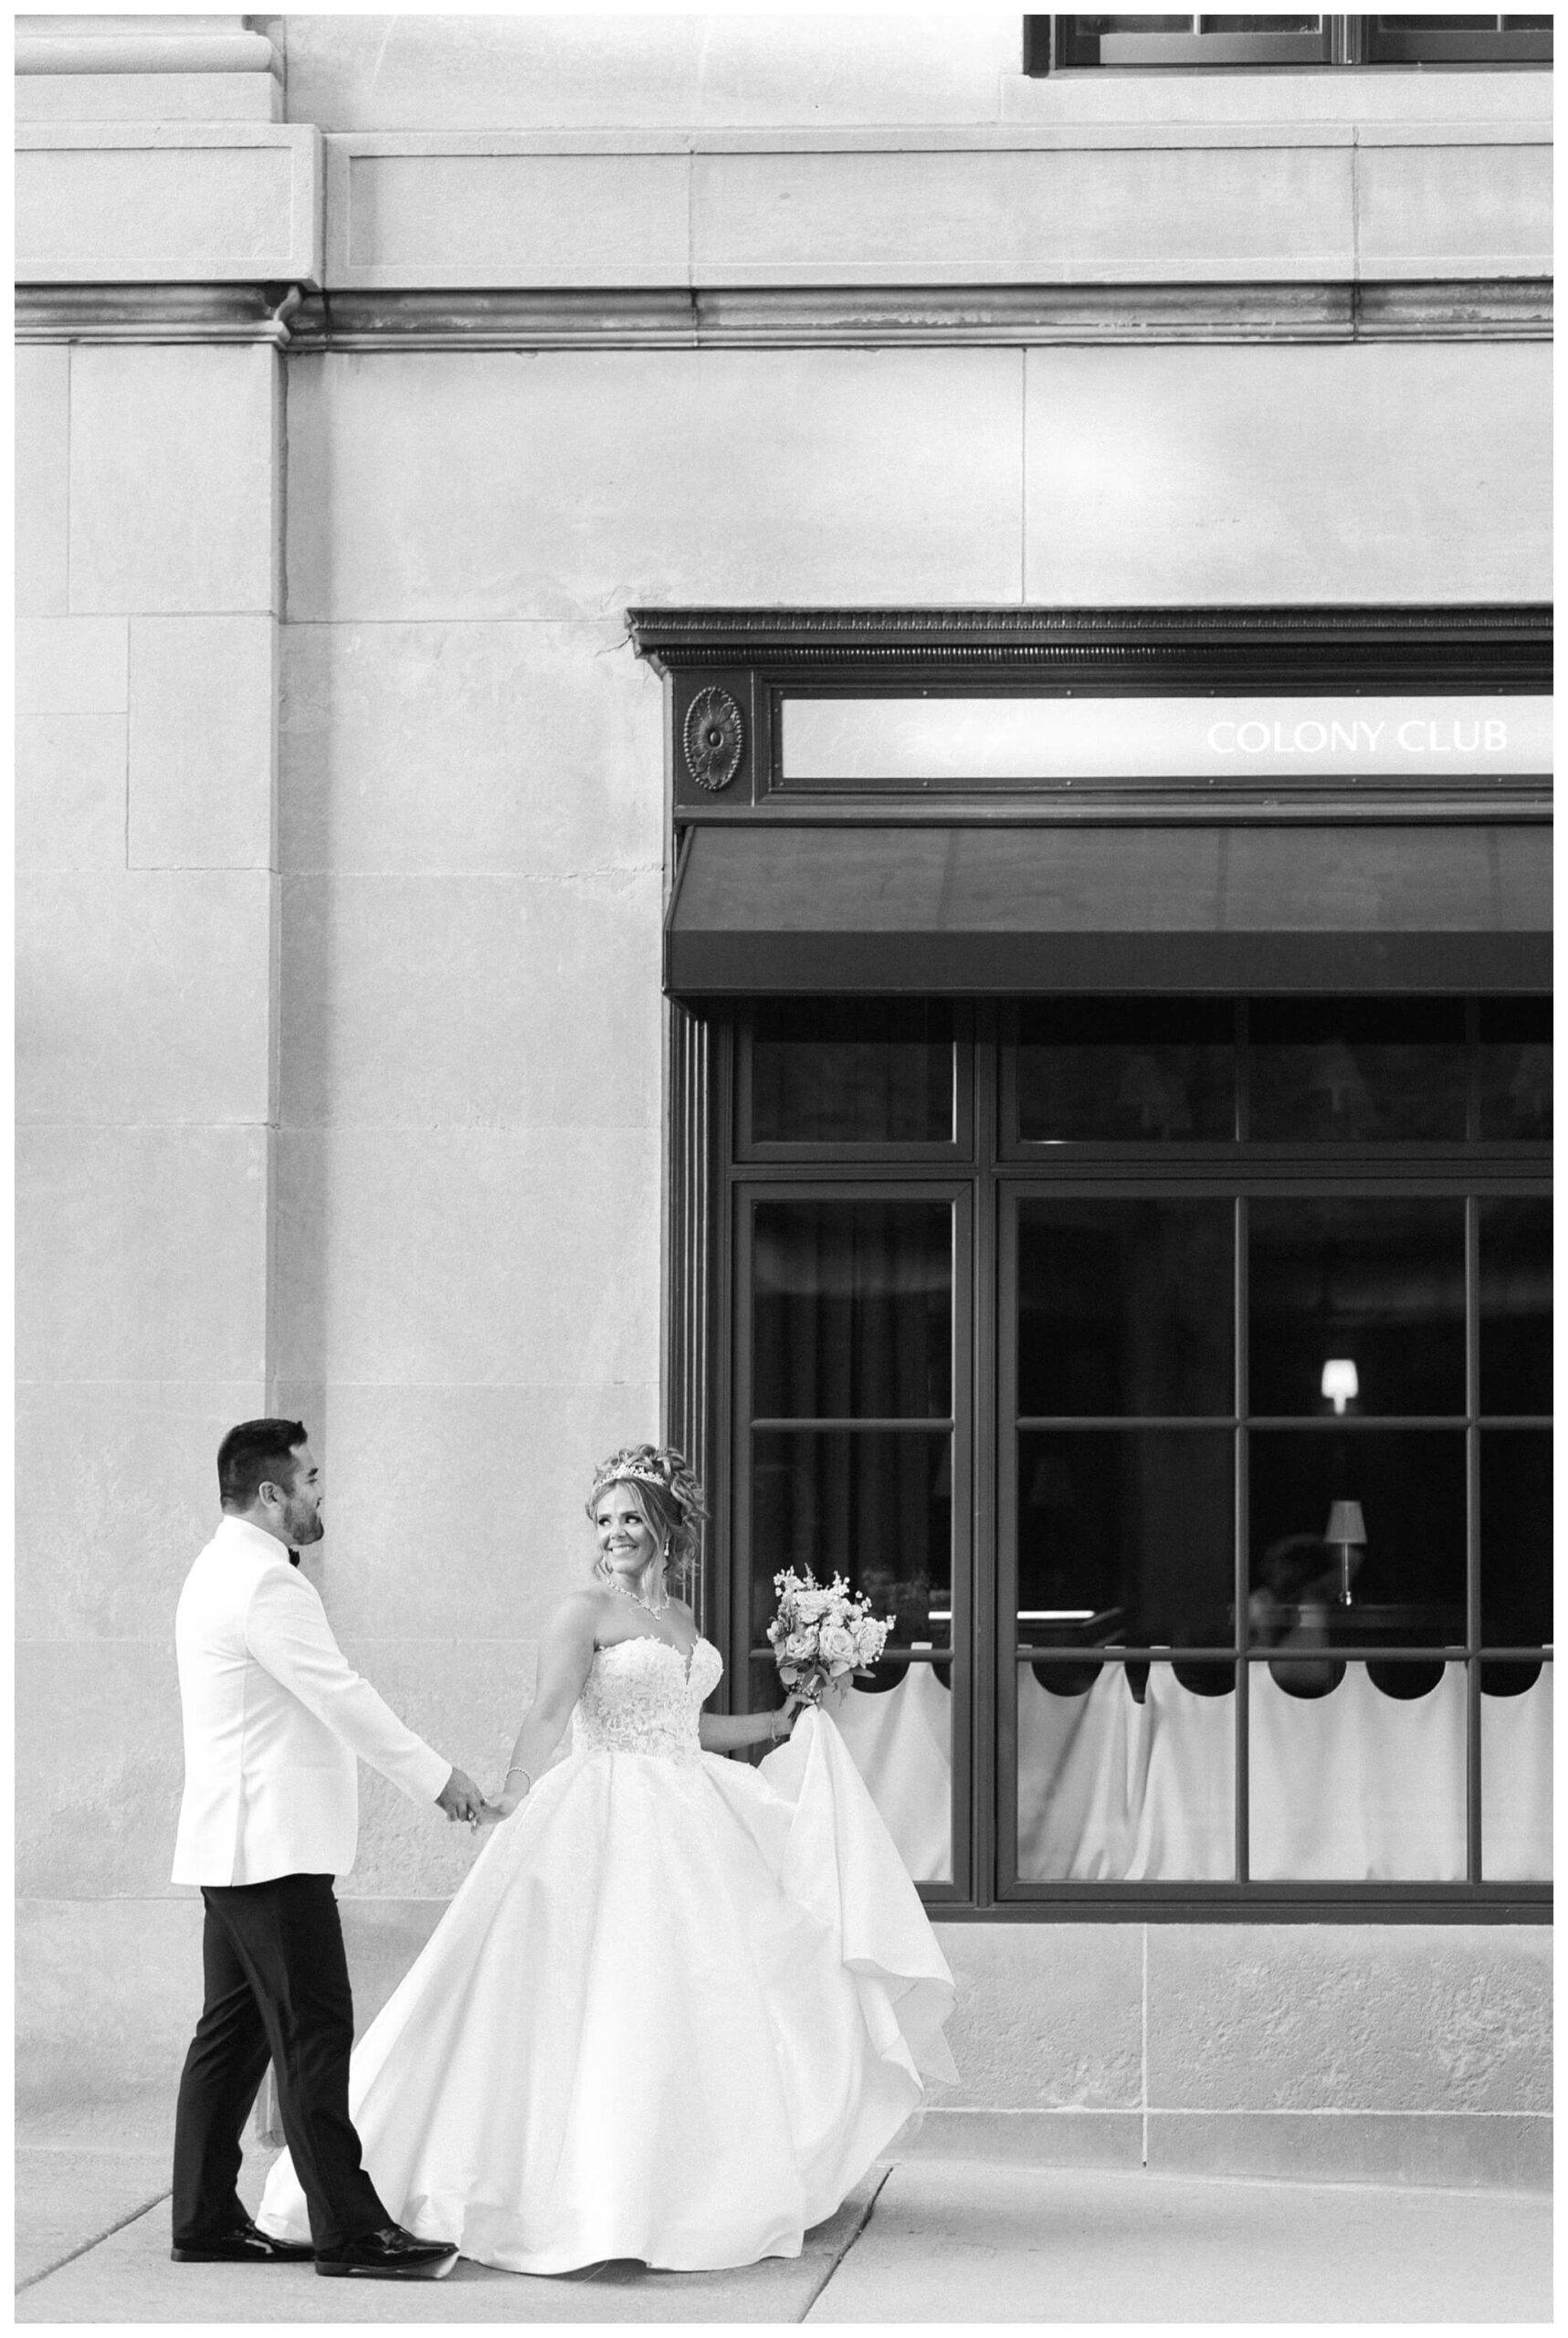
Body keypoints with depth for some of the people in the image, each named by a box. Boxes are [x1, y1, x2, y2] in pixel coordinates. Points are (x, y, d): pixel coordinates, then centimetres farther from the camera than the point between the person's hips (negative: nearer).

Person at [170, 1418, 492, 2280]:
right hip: (272, 1844, -11)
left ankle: (204, 2221, 14)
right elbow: (342, 1697, -18)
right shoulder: (263, 1582, -17)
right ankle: (347, 2229, -9)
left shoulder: (223, 1571, 17)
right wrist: (438, 1778, -12)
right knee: (314, 2033, -9)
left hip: (234, 1844, 11)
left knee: (233, 2030, 11)